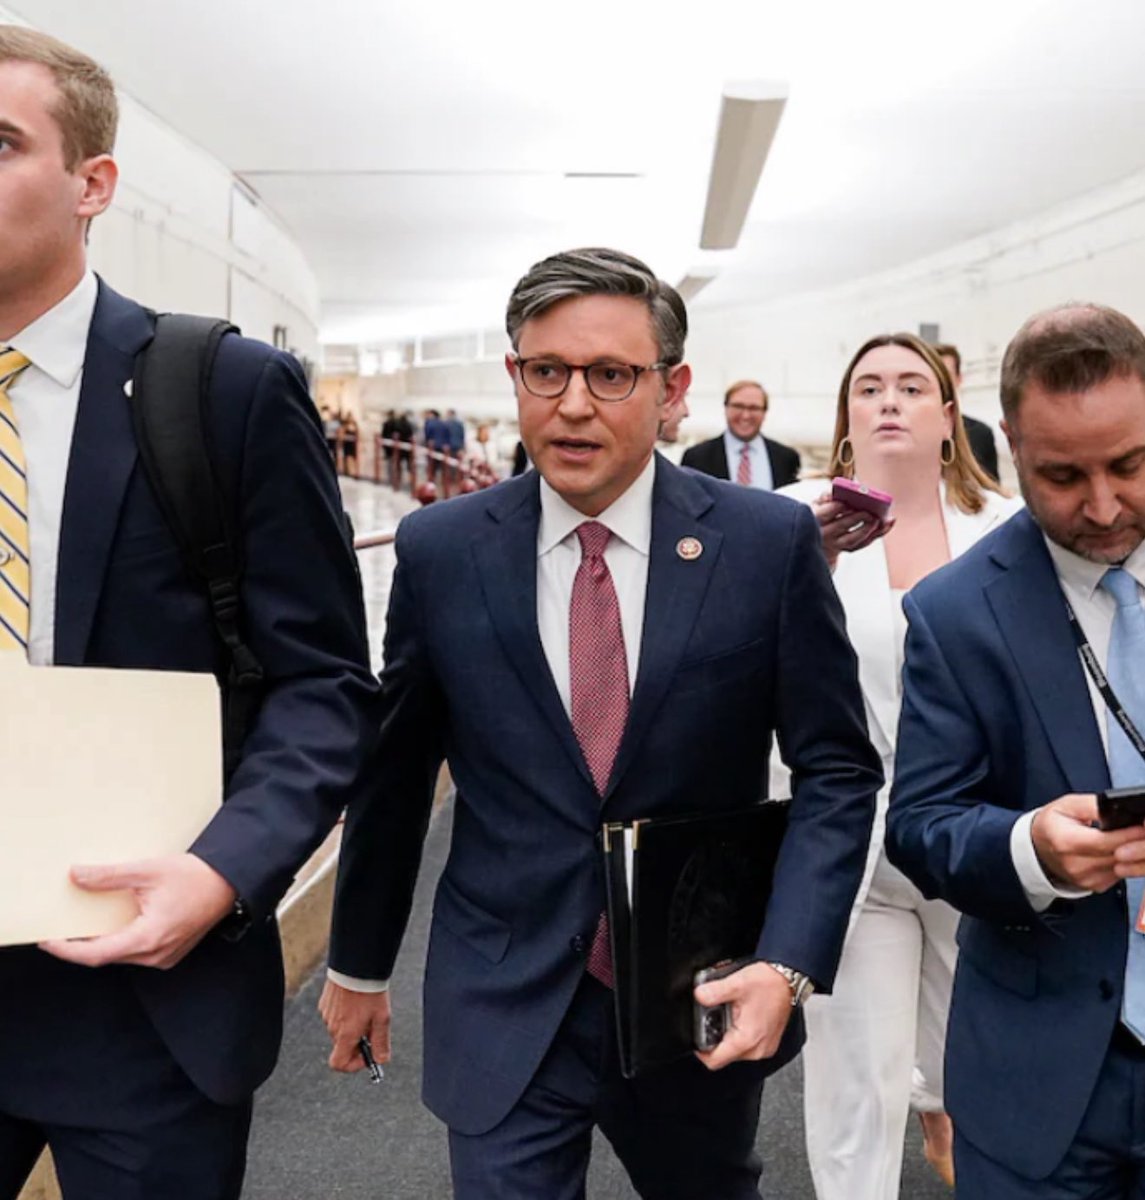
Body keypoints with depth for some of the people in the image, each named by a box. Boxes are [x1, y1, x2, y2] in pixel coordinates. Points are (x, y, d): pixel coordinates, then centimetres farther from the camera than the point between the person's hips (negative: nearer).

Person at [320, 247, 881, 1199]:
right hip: (502, 1012, -1)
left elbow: (837, 770, -4)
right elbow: (392, 772, 4)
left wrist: (787, 965, -16)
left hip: (705, 1008, 1)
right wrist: (359, 965, 13)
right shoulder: (440, 551, -6)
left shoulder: (770, 542, -9)